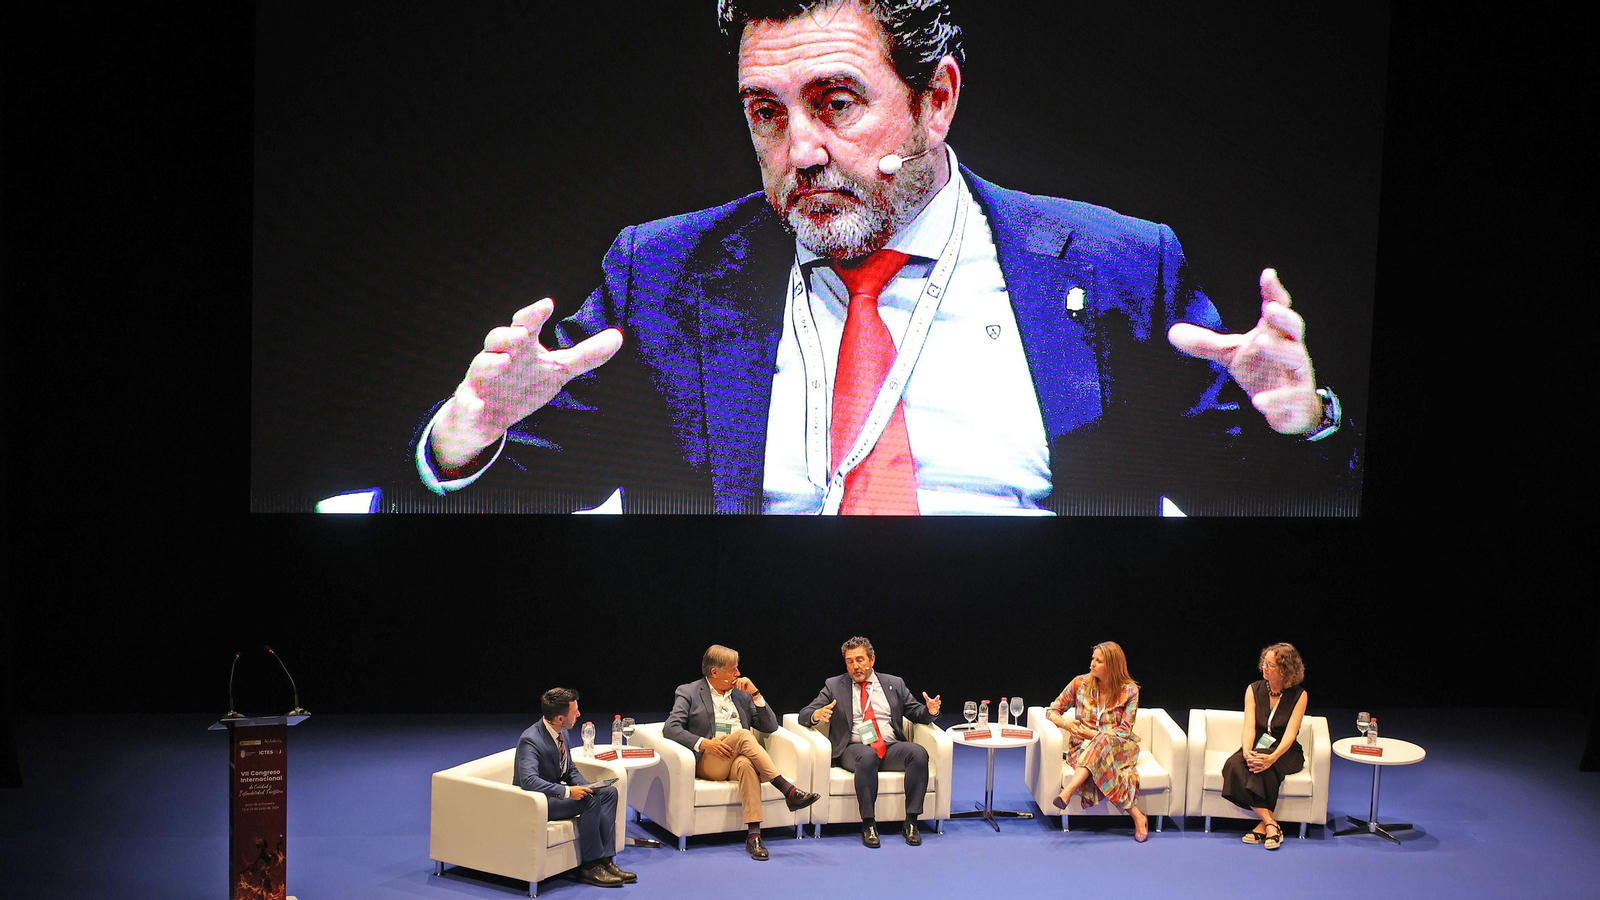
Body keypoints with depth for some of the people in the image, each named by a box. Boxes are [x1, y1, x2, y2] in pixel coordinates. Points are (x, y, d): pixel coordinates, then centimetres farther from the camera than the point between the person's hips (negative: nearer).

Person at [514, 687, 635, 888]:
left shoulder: (562, 734, 3)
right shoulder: (531, 740, -25)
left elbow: (571, 769, 15)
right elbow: (528, 780, -37)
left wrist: (585, 786, -7)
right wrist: (567, 791, -37)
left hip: (556, 792, 10)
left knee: (609, 792, -3)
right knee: (591, 800, -26)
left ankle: (605, 860, -9)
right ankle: (590, 867, -16)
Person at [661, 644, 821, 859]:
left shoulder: (741, 694, 22)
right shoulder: (689, 693, 10)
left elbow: (771, 726, 16)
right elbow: (670, 728, -5)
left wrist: (755, 693, 4)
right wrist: (704, 743, -19)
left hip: (737, 760, 3)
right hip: (706, 764, -3)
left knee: (746, 764, -37)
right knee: (742, 734, -32)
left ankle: (753, 835, -48)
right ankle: (788, 790, -38)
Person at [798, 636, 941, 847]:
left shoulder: (894, 684, 18)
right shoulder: (834, 686, 13)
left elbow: (916, 712, 17)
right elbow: (804, 715, 7)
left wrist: (929, 711, -7)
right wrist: (817, 715, -17)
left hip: (891, 748, 2)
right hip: (854, 749, -2)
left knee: (918, 752, -29)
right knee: (867, 756, -38)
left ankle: (911, 822, -26)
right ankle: (868, 824, -33)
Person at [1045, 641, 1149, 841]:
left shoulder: (1129, 690, -2)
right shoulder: (1080, 684, 3)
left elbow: (1124, 731, -6)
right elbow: (1051, 711, 8)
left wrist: (1093, 734, -18)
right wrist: (1067, 724, -15)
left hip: (1118, 748, -2)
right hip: (1084, 747, 2)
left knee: (1103, 742, -41)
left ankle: (1068, 792, -57)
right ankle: (1136, 814, -43)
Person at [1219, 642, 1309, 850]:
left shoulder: (1298, 695, -4)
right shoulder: (1254, 690, 4)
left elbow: (1290, 733, -14)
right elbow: (1249, 727, -7)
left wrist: (1272, 757, -32)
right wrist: (1247, 753, -29)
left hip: (1285, 753, -2)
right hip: (1257, 748, 3)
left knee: (1262, 766, -36)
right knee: (1233, 765, -31)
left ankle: (1264, 824, -30)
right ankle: (1270, 823, -34)